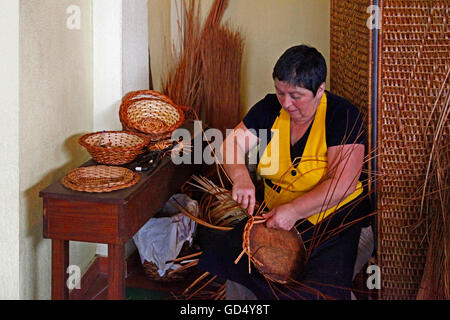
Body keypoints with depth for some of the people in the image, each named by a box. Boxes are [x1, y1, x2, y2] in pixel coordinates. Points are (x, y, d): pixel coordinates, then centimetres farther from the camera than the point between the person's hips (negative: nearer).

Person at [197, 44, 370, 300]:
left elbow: (343, 183, -20)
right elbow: (232, 145, 5)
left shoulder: (342, 116, -13)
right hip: (277, 216, 6)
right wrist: (241, 177, -18)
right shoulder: (270, 109, 3)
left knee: (321, 292, -30)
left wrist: (295, 211, -30)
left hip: (333, 220, -6)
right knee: (212, 258, -11)